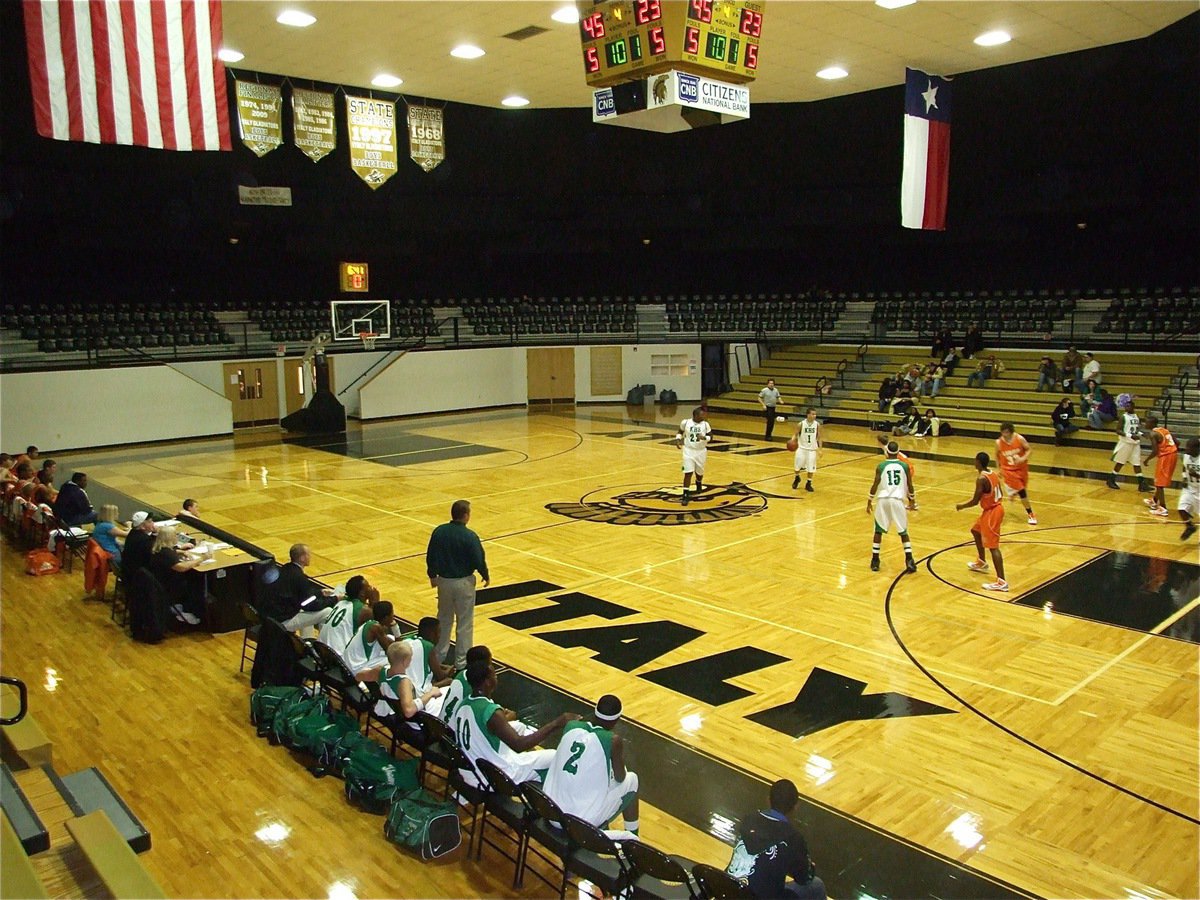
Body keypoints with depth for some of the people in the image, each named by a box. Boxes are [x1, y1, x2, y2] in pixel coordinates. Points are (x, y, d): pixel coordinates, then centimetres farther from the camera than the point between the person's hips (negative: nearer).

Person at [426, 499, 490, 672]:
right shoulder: (470, 536, -21)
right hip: (463, 583, -5)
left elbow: (430, 557, 1)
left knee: (444, 619, 22)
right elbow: (479, 560, -14)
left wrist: (432, 575, 17)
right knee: (464, 624, 9)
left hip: (443, 581, 5)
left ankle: (439, 656, 31)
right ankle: (461, 661, 17)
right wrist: (486, 576, 5)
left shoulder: (438, 532, -7)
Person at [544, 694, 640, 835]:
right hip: (585, 822, -4)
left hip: (553, 815, 5)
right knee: (631, 779, 18)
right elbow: (620, 778, 3)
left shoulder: (571, 726, -2)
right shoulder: (613, 741, -15)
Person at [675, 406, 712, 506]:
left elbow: (711, 437, -3)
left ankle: (699, 483, 54)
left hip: (701, 452, 2)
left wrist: (704, 437, -23)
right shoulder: (685, 422, -8)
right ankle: (685, 495, -7)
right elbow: (680, 432, 10)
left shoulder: (705, 424, -7)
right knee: (688, 473, -12)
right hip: (688, 451, -2)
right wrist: (678, 439, -8)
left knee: (699, 472, 17)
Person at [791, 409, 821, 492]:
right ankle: (797, 479, 38)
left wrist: (820, 449, -4)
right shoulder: (801, 424, -14)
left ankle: (808, 484, 20)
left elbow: (819, 437, 1)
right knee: (797, 466, 8)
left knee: (811, 468, 2)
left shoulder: (817, 425, -8)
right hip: (801, 448, -1)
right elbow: (796, 435, -4)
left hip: (812, 449, 1)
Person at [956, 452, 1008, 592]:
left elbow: (975, 501, -20)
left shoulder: (981, 478, -22)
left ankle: (1001, 582, -12)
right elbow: (1000, 494, 13)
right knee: (976, 531, 31)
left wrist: (961, 506, -4)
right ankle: (981, 563, 46)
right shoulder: (993, 474, 5)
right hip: (996, 507, 10)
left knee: (993, 546, -9)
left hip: (991, 512, -10)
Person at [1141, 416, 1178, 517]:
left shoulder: (1153, 434, -12)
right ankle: (1154, 501, 41)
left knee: (1159, 483, -2)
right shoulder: (1164, 429, 14)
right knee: (1160, 481, 25)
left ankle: (1163, 508, -6)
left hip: (1165, 457, -9)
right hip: (1173, 454, 9)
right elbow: (1177, 443, 13)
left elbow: (1155, 451, -17)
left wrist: (1146, 460, -3)